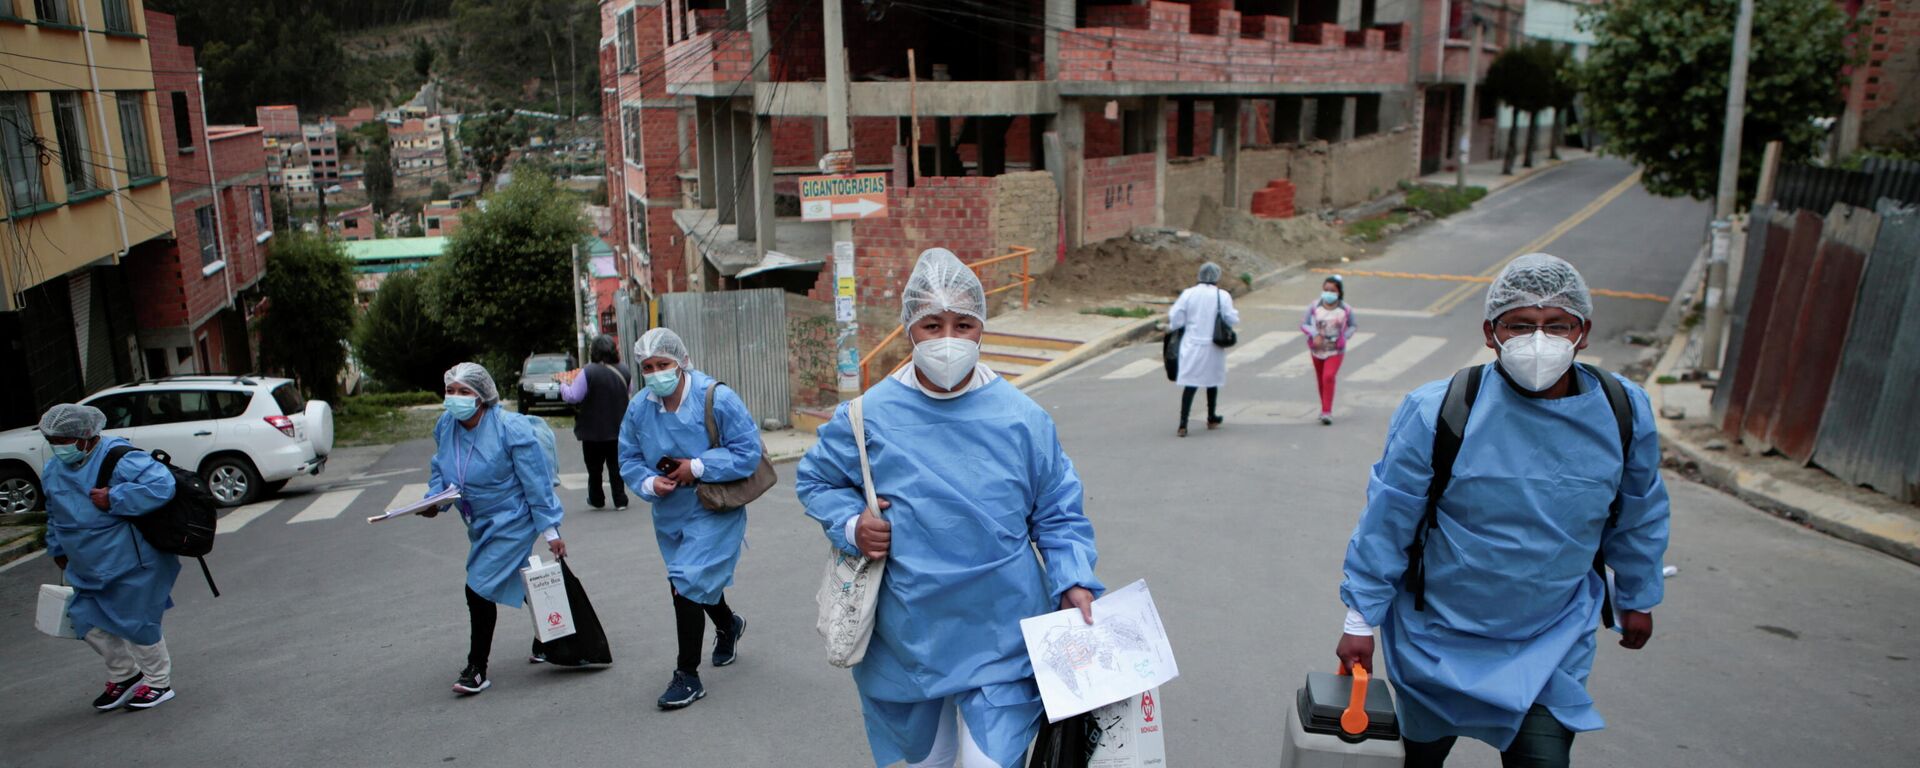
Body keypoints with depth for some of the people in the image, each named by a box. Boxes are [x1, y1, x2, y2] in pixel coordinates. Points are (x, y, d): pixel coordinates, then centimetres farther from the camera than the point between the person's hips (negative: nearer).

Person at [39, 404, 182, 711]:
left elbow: (162, 485, -34)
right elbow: (54, 516, 22)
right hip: (87, 569, 8)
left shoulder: (118, 459, -21)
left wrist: (114, 498, -31)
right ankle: (124, 674, 32)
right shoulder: (53, 471, 7)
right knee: (88, 621, 11)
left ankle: (159, 683, 18)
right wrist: (58, 550, 24)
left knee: (137, 623, 0)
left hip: (131, 562, -8)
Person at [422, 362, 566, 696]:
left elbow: (535, 482, -20)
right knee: (515, 585, 20)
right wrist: (433, 501, -8)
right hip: (481, 524, 8)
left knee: (480, 588, -11)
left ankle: (476, 670, 3)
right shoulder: (445, 427, -3)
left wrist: (550, 531, -17)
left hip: (511, 521, -8)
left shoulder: (510, 428, -23)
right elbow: (440, 468, 13)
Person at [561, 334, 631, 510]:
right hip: (617, 429, 4)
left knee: (594, 467, 13)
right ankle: (620, 500, 10)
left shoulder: (588, 372, -19)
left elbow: (573, 397, -19)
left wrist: (564, 384, 0)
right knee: (616, 466, 12)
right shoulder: (623, 372, -1)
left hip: (593, 430, -4)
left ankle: (596, 499, 24)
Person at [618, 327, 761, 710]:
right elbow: (629, 459, 6)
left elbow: (749, 452, -18)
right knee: (699, 581, 22)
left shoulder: (717, 398, -20)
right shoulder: (639, 409, -5)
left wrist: (697, 467, -23)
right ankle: (728, 626, 55)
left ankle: (687, 675, 2)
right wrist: (649, 482, -16)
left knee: (688, 584, -14)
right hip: (670, 515, 6)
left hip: (714, 511, -6)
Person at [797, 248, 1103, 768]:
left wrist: (1074, 583, -12)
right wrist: (850, 525, -8)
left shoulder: (1023, 418, -6)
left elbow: (1058, 516, 2)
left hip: (1001, 638, -1)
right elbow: (816, 479, 10)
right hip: (909, 639, 2)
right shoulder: (871, 416, -7)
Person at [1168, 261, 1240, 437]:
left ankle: (1183, 424, -10)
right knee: (1212, 381, 18)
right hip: (1213, 347, 0)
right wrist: (1236, 315, 16)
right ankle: (1212, 419, 33)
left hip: (1191, 345, 1)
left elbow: (1175, 319, -6)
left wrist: (1170, 322, 16)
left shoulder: (1188, 294, -5)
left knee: (1189, 384, 0)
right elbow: (1232, 320, -6)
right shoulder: (1222, 295, -8)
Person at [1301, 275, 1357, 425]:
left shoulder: (1345, 309, -9)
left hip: (1335, 350, -3)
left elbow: (1353, 326, 7)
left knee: (1329, 377, -20)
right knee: (1320, 380, 14)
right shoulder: (1315, 307, -8)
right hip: (1317, 349, 3)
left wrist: (1344, 336, -11)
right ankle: (1325, 409, 34)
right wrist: (1314, 334, -20)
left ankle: (1327, 412, -16)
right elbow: (1304, 324, -3)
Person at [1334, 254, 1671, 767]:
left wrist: (1638, 598, 20)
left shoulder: (1624, 414, -10)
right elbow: (1386, 521, -13)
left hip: (1553, 645, 2)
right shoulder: (1437, 412, -22)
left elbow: (1638, 517, 9)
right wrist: (1362, 620, -9)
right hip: (1438, 640, -1)